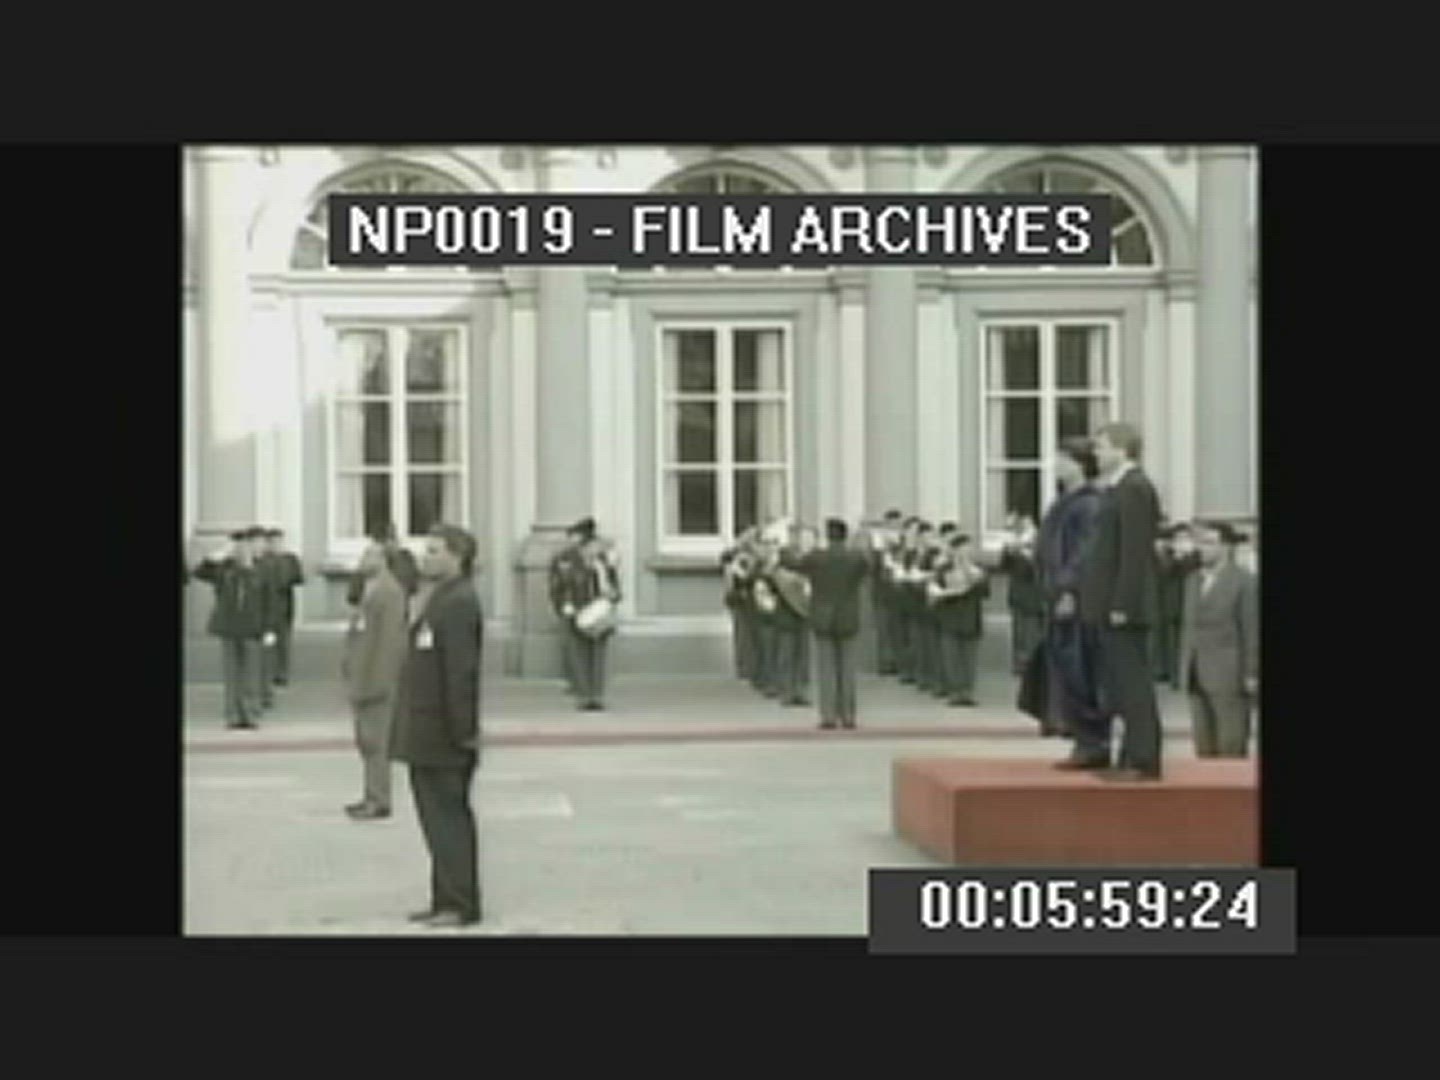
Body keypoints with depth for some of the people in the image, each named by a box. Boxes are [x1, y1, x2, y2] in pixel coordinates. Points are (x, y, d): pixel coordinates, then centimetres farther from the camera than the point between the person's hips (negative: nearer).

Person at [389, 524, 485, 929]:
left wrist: (462, 731, -21)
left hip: (442, 737, -10)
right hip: (424, 736, 10)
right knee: (439, 817, 15)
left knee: (448, 817, -3)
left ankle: (460, 904, 4)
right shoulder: (433, 600, 15)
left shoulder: (459, 603, -17)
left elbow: (462, 673, -21)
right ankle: (445, 900, 23)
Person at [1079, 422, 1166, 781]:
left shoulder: (1135, 489, -14)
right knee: (1120, 684, 12)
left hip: (1125, 606, -10)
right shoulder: (1118, 488, 16)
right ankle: (1133, 758, 18)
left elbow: (1135, 552, -20)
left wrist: (1121, 605, -21)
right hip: (1112, 606, 10)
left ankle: (1143, 761, -2)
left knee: (1133, 681, -6)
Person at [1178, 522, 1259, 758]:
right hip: (1199, 675, 6)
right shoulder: (1193, 580, 13)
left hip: (1229, 674, -6)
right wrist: (1185, 666, 11)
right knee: (1203, 741, 6)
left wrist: (1251, 674, -13)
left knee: (1232, 746, -3)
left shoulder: (1244, 581, -7)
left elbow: (1253, 630, -10)